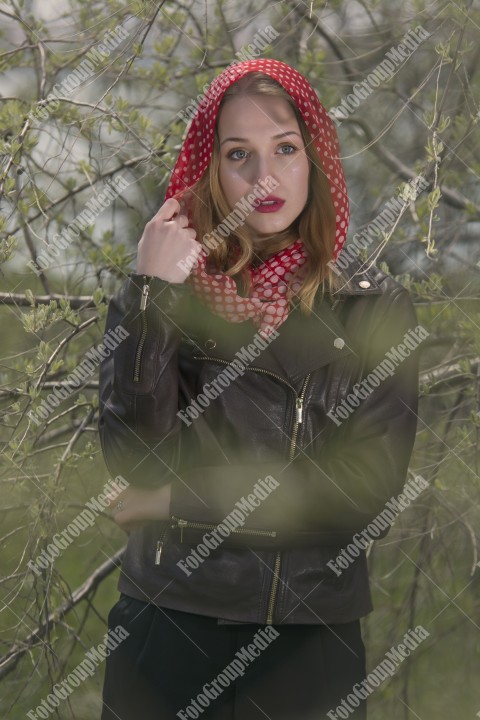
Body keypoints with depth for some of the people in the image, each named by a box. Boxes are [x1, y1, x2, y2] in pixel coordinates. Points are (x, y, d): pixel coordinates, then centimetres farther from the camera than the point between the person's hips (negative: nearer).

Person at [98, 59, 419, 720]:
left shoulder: (375, 306, -2)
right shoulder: (157, 293, 0)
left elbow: (367, 486, -10)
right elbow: (136, 458, -12)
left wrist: (177, 504, -10)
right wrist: (155, 296, -19)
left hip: (312, 635, 0)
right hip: (169, 622, 0)